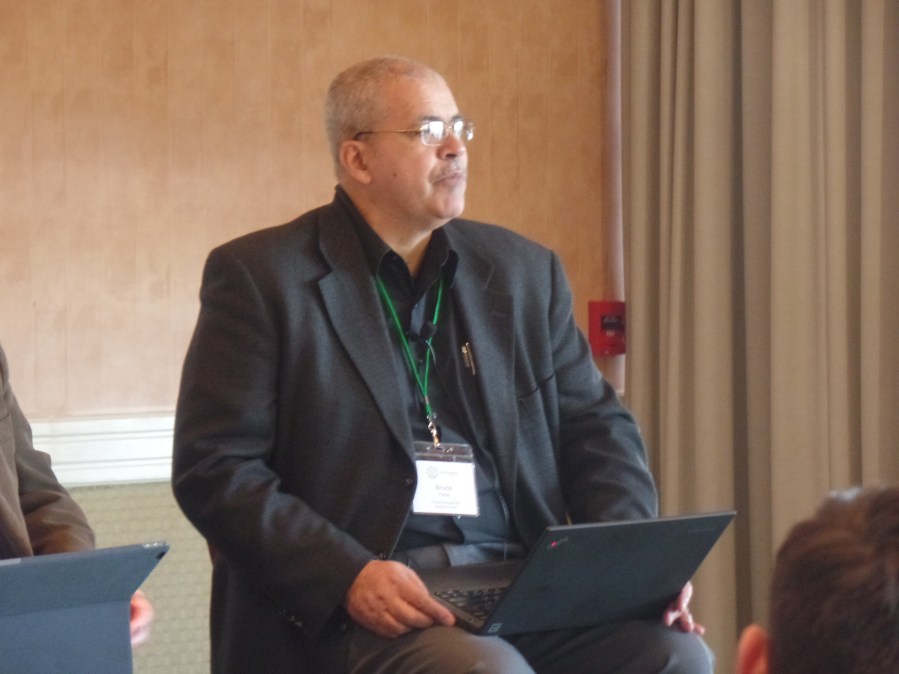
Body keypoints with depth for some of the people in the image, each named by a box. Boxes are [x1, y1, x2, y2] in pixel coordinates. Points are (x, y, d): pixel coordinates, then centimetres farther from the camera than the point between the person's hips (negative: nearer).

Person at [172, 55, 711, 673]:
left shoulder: (524, 270, 17)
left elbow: (596, 425, 17)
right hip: (343, 611, -5)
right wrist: (348, 575, -18)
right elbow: (214, 467, -4)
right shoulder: (259, 276, 2)